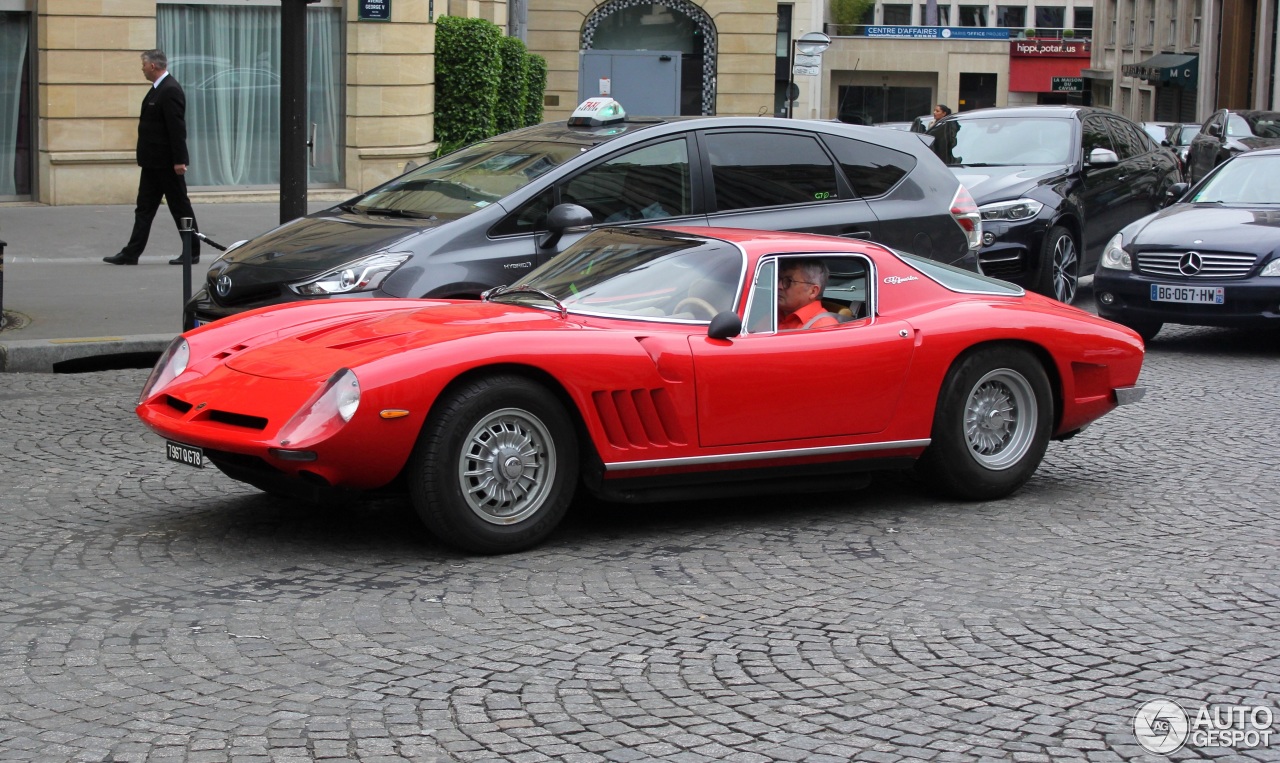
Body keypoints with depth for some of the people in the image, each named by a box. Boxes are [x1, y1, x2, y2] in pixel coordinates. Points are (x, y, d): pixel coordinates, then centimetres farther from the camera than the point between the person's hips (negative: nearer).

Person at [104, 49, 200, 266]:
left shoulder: (170, 90, -17)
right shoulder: (159, 89, 14)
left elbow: (177, 128, -22)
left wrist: (179, 161, -24)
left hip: (167, 163, -10)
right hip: (153, 161, 10)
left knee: (180, 206, 0)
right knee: (144, 208, 9)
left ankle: (192, 252, 9)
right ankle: (131, 253, 11)